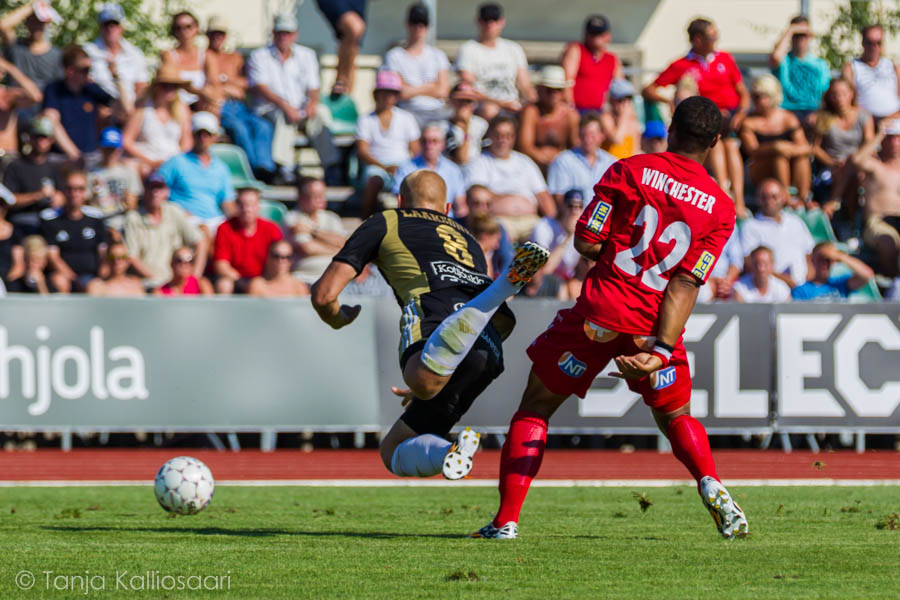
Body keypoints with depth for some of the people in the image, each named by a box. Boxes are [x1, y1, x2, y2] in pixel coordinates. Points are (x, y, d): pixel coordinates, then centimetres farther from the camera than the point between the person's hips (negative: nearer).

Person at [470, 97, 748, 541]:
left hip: (599, 314, -2)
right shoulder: (721, 208, 3)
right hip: (656, 326, 2)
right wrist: (661, 350, -13)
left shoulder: (629, 171, -2)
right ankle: (711, 486, -2)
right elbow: (686, 284, -6)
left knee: (536, 406, 12)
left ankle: (507, 520, 5)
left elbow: (585, 242, -4)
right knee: (675, 417, 25)